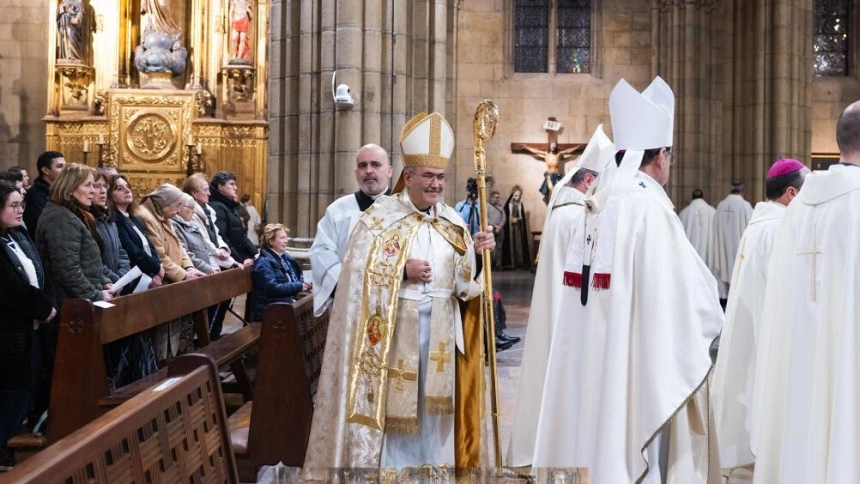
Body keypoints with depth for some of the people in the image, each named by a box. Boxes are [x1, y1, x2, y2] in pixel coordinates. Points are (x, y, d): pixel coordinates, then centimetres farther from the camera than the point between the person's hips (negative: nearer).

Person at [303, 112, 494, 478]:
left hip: (440, 330, 4)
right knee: (390, 400, 2)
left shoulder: (453, 222, 8)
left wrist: (476, 254, -12)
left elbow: (463, 283, 5)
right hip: (392, 328, -4)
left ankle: (431, 463, 23)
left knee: (432, 402, 10)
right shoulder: (380, 216, -6)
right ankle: (385, 464, 14)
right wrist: (403, 271, -20)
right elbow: (358, 271, -13)